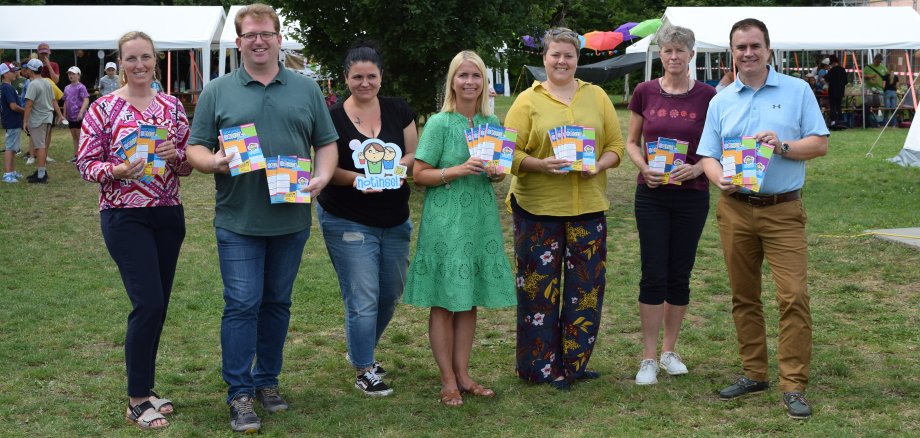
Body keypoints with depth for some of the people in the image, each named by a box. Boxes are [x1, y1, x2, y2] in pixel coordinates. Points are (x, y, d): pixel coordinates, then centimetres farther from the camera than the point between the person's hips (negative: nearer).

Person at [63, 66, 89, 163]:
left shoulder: (81, 87, -9)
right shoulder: (67, 88, 12)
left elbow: (86, 100, -17)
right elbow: (65, 102, 19)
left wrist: (81, 112, -27)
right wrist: (64, 115, 15)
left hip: (79, 117, -7)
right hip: (70, 117, 7)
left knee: (80, 137, -3)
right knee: (74, 137, 13)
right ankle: (76, 156, 19)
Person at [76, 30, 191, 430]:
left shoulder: (172, 106, 6)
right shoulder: (103, 108, -5)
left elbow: (189, 164, 9)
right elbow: (86, 164, -5)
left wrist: (175, 156, -13)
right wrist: (117, 170, -24)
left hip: (168, 215, 5)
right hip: (124, 216, -5)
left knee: (158, 306, 9)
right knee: (148, 303, -12)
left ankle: (144, 387, 23)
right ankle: (137, 401, 0)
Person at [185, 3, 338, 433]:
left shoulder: (306, 89, 8)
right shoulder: (217, 91, 3)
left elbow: (326, 143, 10)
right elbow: (196, 148, 3)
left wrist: (322, 176, -10)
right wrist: (213, 161, -20)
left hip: (291, 219, 2)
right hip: (238, 221, -2)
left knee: (277, 303, 12)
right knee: (242, 304, -4)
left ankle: (267, 380, 26)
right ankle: (240, 394, 4)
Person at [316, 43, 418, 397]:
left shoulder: (399, 112, 3)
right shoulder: (332, 118, -7)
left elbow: (414, 155, 4)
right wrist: (357, 178, -26)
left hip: (394, 221, 5)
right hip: (348, 221, -5)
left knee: (390, 294, 15)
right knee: (362, 298, -4)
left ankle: (361, 350, 39)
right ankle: (363, 370, 11)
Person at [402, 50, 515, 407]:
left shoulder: (492, 123, 8)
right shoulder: (440, 123, -7)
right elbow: (419, 174, -9)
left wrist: (497, 173, -4)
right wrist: (458, 170, -20)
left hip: (481, 220, 5)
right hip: (445, 220, -5)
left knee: (470, 300, 10)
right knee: (444, 302, 0)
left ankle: (462, 374, 21)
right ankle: (448, 381, 9)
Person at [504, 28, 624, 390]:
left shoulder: (596, 96, 9)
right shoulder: (528, 101, 1)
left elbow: (616, 145, 9)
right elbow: (509, 153, -3)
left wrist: (599, 166, -11)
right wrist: (540, 165, -20)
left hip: (588, 207, 3)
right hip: (538, 207, -3)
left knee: (587, 285, 6)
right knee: (539, 285, 1)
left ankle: (574, 363, 20)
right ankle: (541, 366, 12)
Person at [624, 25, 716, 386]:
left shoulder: (707, 96, -2)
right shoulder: (645, 92, 0)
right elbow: (631, 142, 8)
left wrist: (697, 168, -15)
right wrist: (644, 167, -11)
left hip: (692, 194, 0)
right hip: (651, 194, 0)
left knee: (680, 274, 7)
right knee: (654, 274, -3)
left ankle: (669, 351, 22)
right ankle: (648, 358, 4)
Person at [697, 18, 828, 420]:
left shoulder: (797, 91, 2)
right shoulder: (721, 101, 9)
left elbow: (820, 144, 0)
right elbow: (707, 156, 8)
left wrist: (782, 146, -18)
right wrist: (720, 178, -14)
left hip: (783, 210, -3)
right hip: (735, 210, 3)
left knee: (793, 296, -10)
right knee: (744, 296, 9)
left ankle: (793, 386, -4)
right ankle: (754, 374, 22)